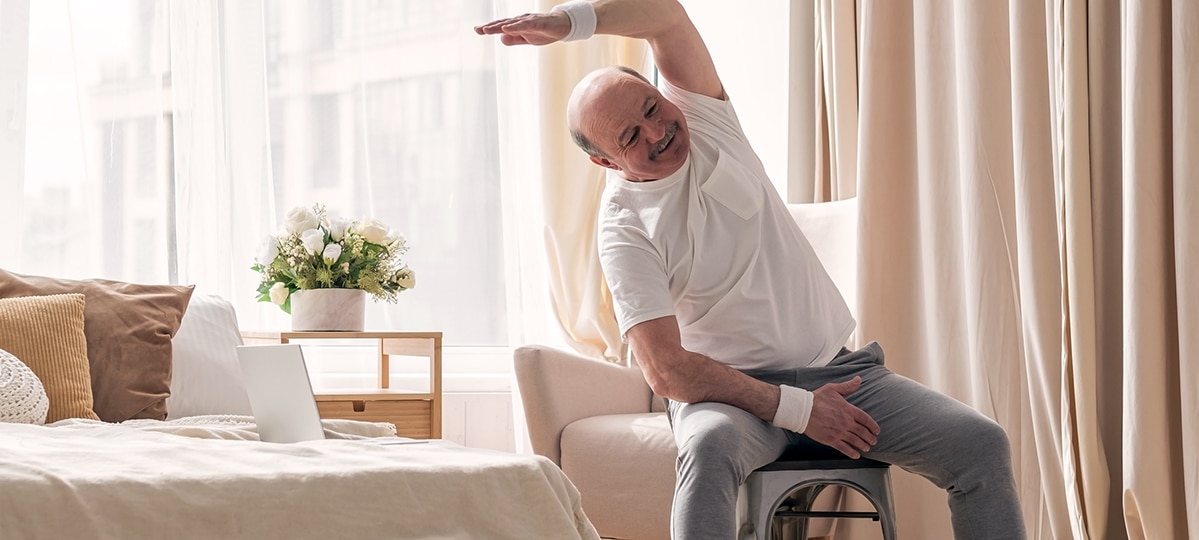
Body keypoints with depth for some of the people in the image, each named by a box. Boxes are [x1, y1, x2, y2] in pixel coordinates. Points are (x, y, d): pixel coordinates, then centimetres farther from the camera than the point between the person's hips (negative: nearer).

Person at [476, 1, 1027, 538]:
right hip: (737, 389, -4)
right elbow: (666, 369, -18)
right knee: (710, 447, -40)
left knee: (981, 445, -16)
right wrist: (796, 410, -22)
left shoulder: (702, 117, 0)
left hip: (838, 370, 4)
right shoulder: (625, 229, -12)